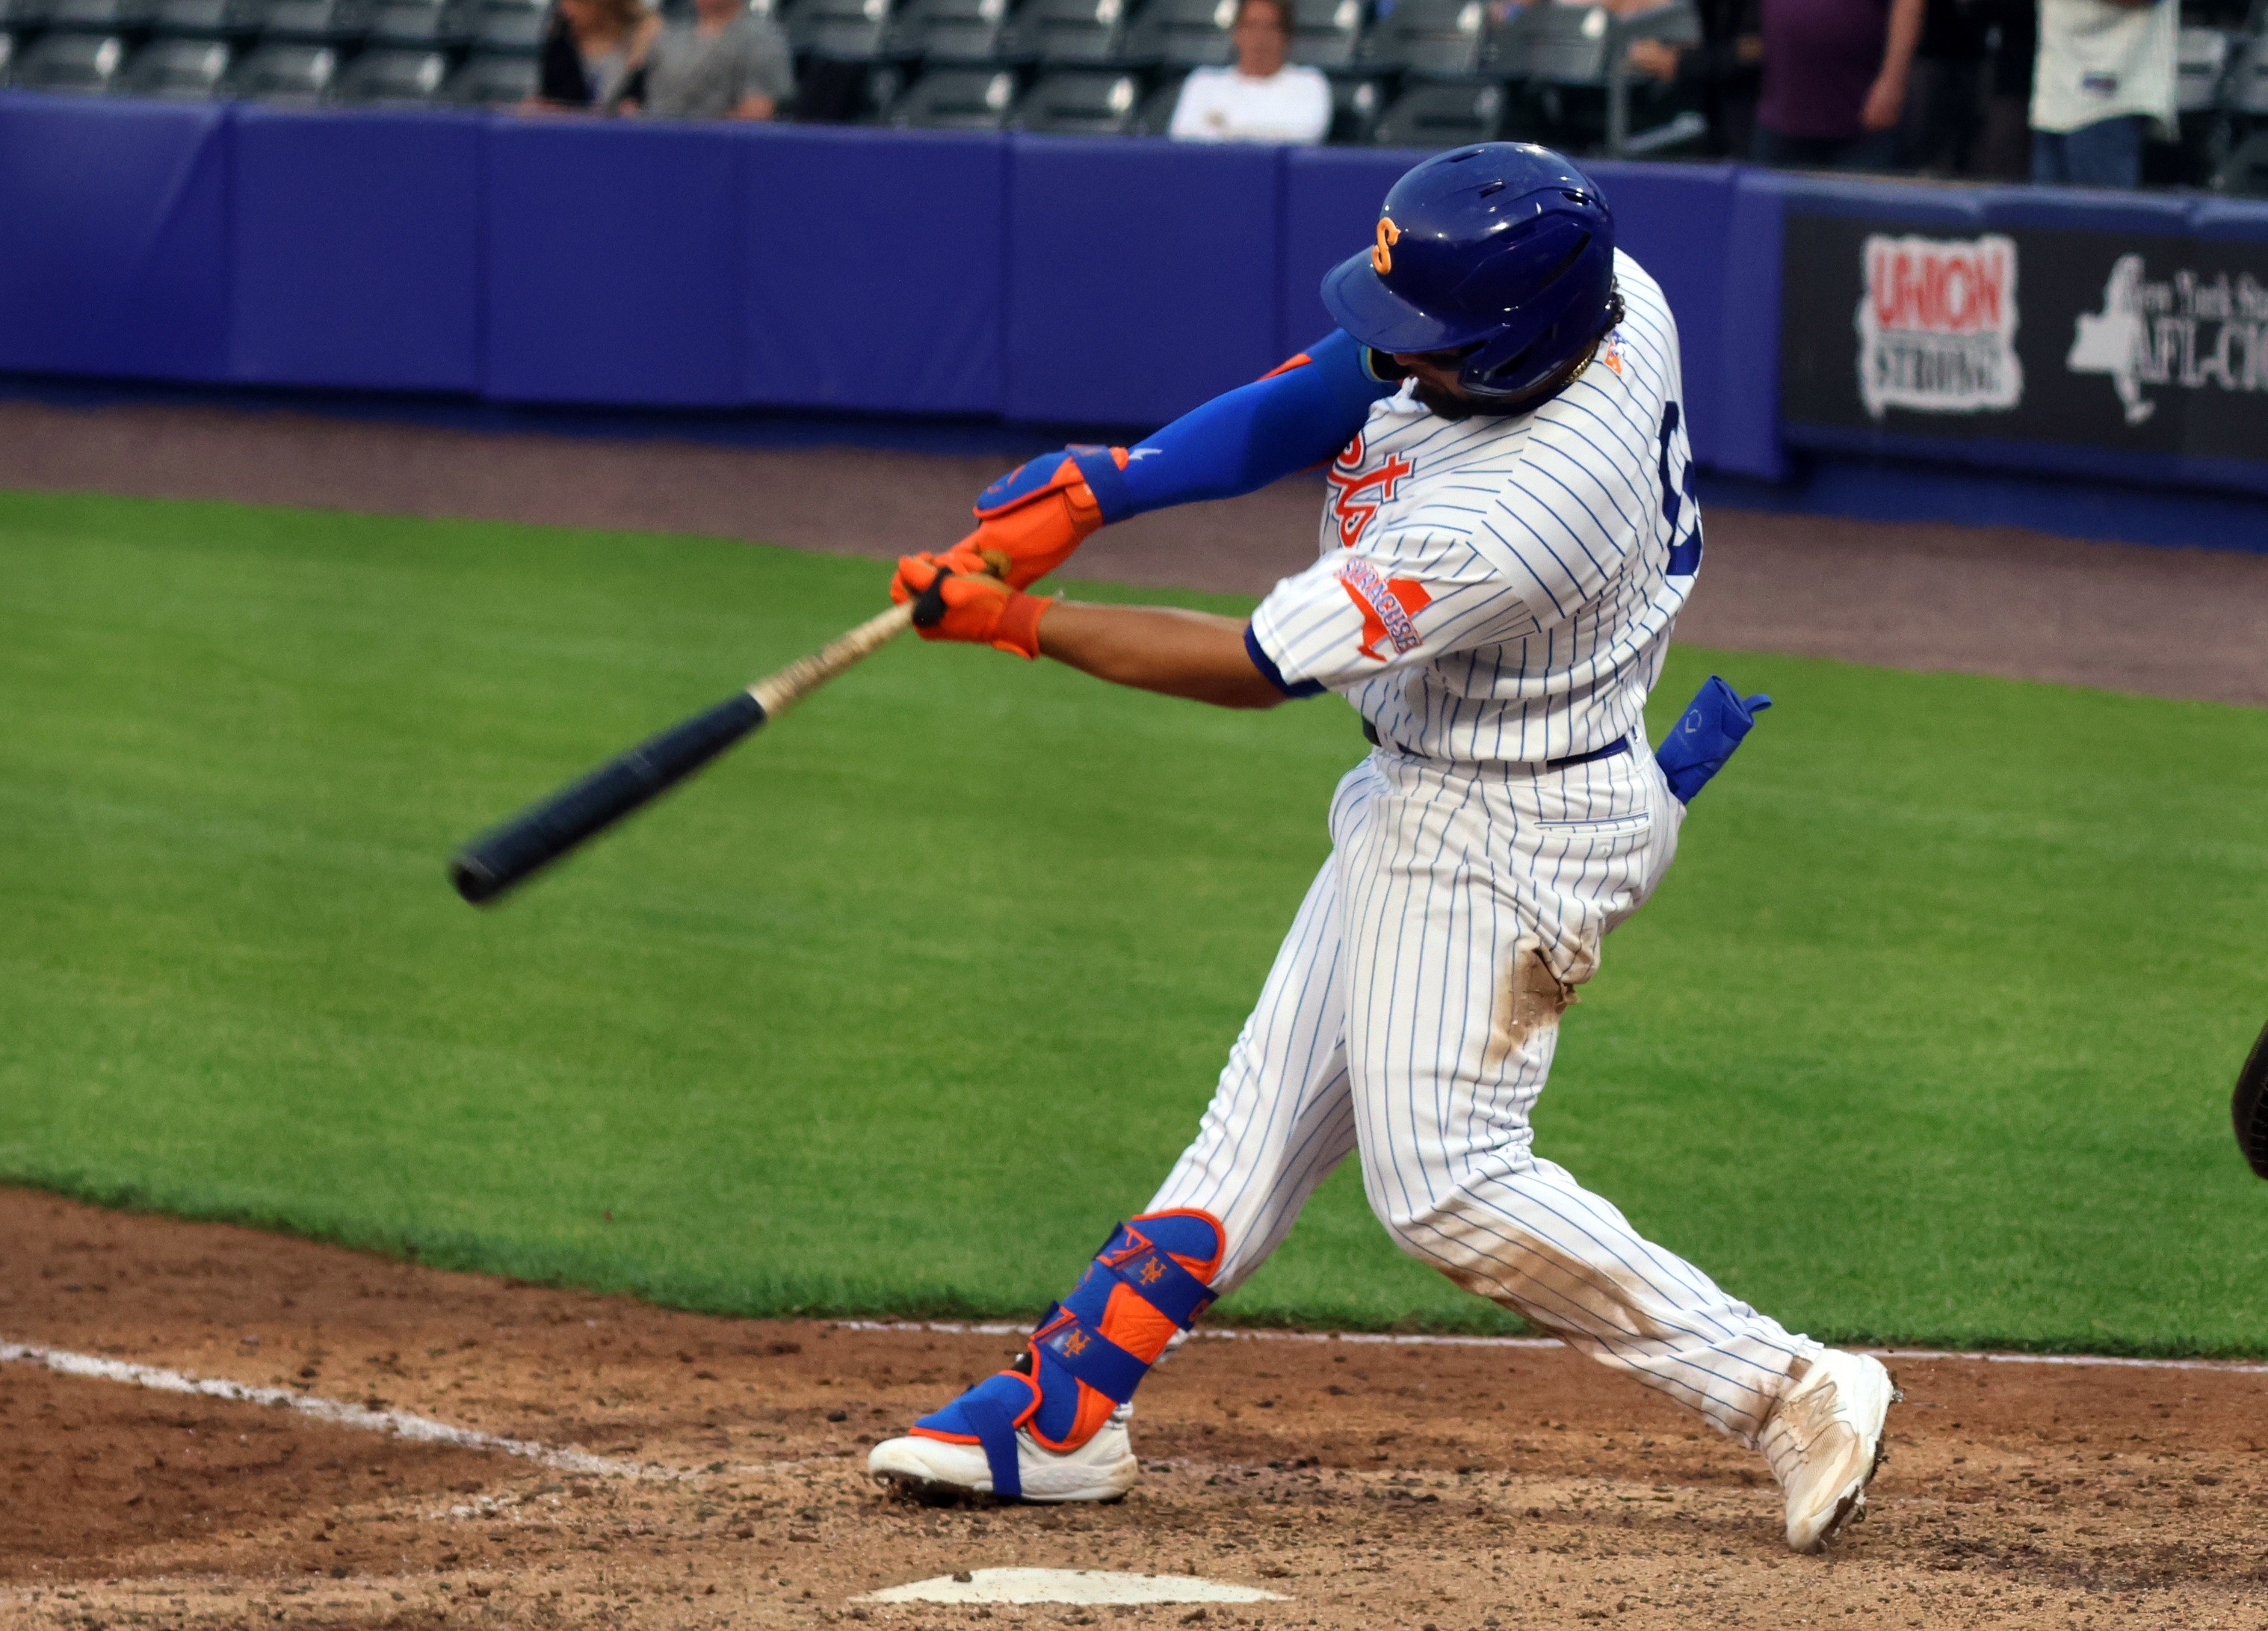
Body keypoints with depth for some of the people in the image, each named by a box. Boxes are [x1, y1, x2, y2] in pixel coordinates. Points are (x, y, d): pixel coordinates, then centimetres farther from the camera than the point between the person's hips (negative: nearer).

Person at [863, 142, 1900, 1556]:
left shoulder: (1502, 525, -35)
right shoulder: (1611, 298, -13)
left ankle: (1788, 1392, -2)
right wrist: (1098, 488, -6)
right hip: (1419, 800, 10)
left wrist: (1016, 622, -15)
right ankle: (1064, 1418, 22)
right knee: (1274, 1107, 14)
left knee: (1444, 1181, -9)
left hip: (1502, 834, -10)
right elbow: (1330, 395, 0)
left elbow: (1258, 669, -24)